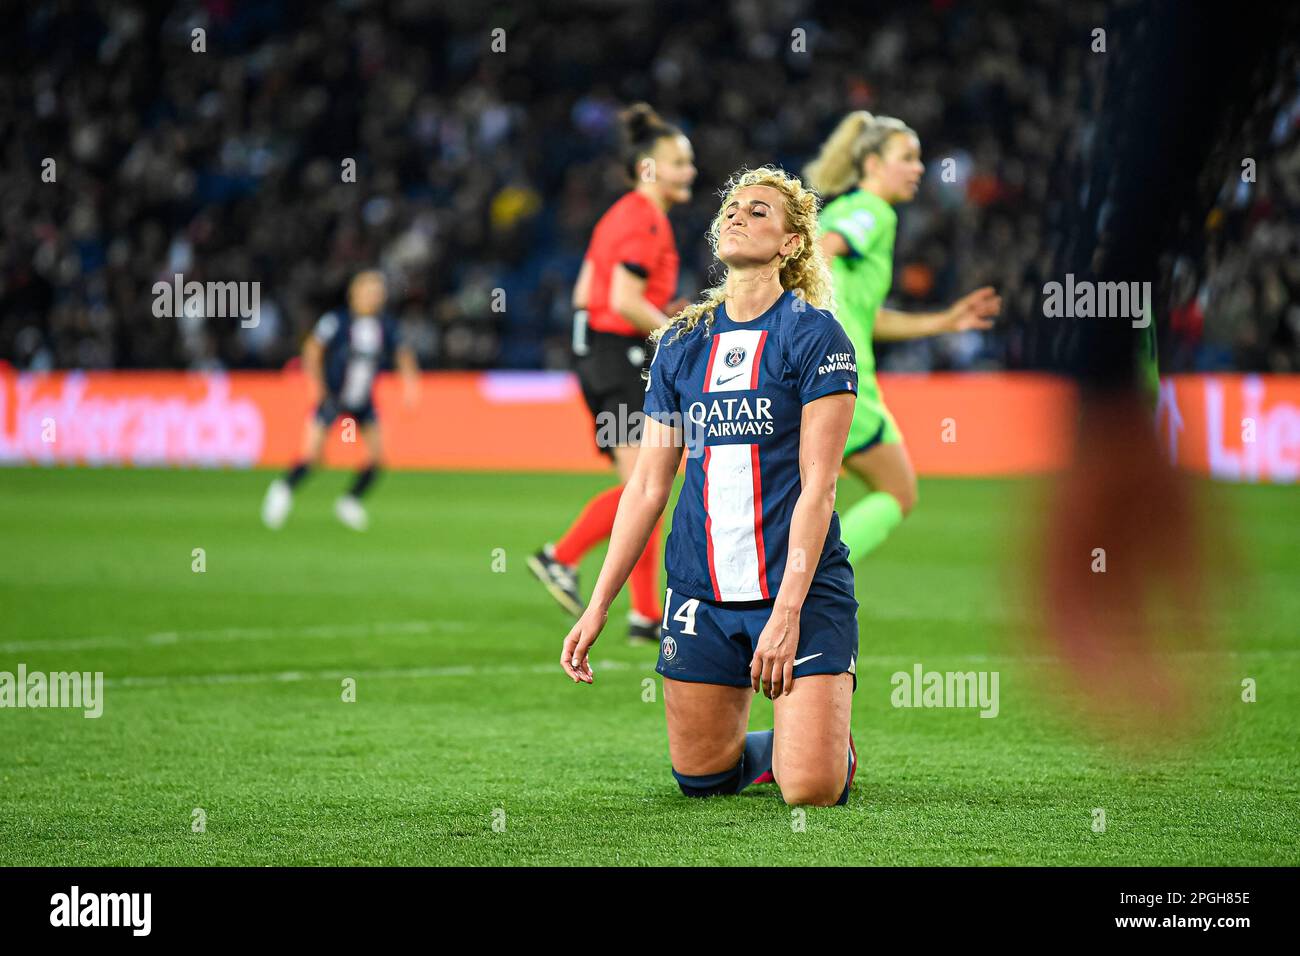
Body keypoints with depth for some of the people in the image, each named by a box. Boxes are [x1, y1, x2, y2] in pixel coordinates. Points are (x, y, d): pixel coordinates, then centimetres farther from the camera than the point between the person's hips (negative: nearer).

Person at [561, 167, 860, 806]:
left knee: (811, 790, -12)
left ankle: (833, 746, 22)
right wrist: (598, 607, 6)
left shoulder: (814, 334, -7)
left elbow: (817, 484, -12)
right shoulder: (680, 343, 9)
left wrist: (787, 611, -19)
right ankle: (780, 746, 36)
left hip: (801, 586, -5)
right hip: (699, 592, 5)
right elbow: (647, 485, 11)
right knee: (700, 775, 5)